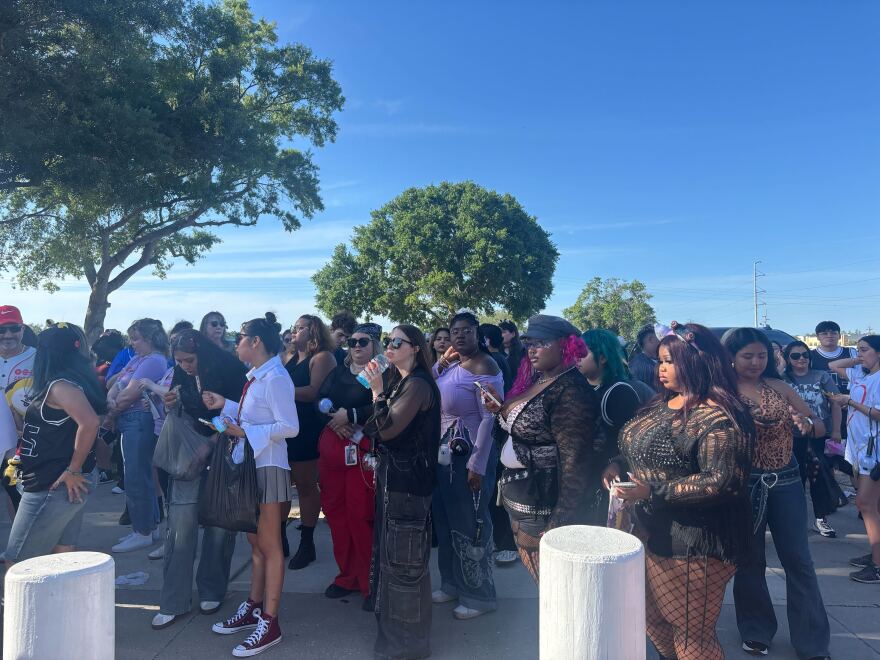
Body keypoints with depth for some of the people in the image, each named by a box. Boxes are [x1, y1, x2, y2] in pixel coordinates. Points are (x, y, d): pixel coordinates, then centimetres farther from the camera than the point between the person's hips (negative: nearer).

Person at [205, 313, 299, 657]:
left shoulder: (275, 378, -18)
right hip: (250, 465, 9)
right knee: (255, 542, 18)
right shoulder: (255, 377, 10)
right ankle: (253, 608, 31)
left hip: (268, 467, -9)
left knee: (269, 545, 1)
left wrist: (245, 432, -22)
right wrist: (226, 405, 9)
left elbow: (289, 427, -22)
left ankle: (269, 623, 11)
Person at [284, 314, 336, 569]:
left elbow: (315, 392, -20)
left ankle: (307, 543, 14)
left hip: (307, 431, -7)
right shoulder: (291, 358, 17)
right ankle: (280, 538, 24)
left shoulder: (322, 357, -8)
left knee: (306, 485, 2)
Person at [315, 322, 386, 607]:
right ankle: (347, 576, 24)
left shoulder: (383, 374, -2)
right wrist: (334, 417, -12)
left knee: (360, 514, -7)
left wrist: (350, 416, -17)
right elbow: (320, 399, 7)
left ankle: (370, 582, 7)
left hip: (363, 448, -6)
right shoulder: (338, 371, 16)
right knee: (334, 509, 10)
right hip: (332, 445, 6)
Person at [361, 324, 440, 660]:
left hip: (408, 479, -10)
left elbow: (387, 430, -21)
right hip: (393, 474, 10)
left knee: (403, 555, 1)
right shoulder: (399, 381, 12)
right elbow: (380, 429, 12)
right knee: (391, 548, 19)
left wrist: (378, 392, -18)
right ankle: (394, 625, 37)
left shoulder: (418, 384, -17)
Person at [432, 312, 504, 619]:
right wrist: (442, 361, 0)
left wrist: (477, 466, -22)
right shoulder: (452, 364, 7)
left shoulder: (484, 366, -16)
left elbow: (490, 418, -20)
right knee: (445, 520, 18)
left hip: (471, 455, -8)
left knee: (471, 524, 5)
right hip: (443, 452, 8)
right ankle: (452, 582, 37)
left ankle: (478, 594, 23)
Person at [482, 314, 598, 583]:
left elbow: (575, 463, -22)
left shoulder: (571, 391, -18)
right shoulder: (534, 382, 9)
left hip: (545, 511, -9)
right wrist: (501, 410, 3)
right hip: (520, 504, 9)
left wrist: (559, 525, -23)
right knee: (539, 581, 19)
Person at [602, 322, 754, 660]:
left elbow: (721, 481, -26)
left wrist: (654, 492, -28)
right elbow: (643, 451, 18)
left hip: (693, 544, -8)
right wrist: (619, 464, -2)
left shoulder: (716, 416, -20)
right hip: (653, 534, 8)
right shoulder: (662, 403, 7)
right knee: (654, 620, 21)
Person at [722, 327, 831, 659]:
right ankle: (756, 632, 30)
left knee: (798, 560, 7)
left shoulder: (779, 387, 2)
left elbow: (821, 428, 1)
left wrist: (807, 425, -20)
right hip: (744, 483, -2)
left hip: (786, 481, 3)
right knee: (750, 560, 12)